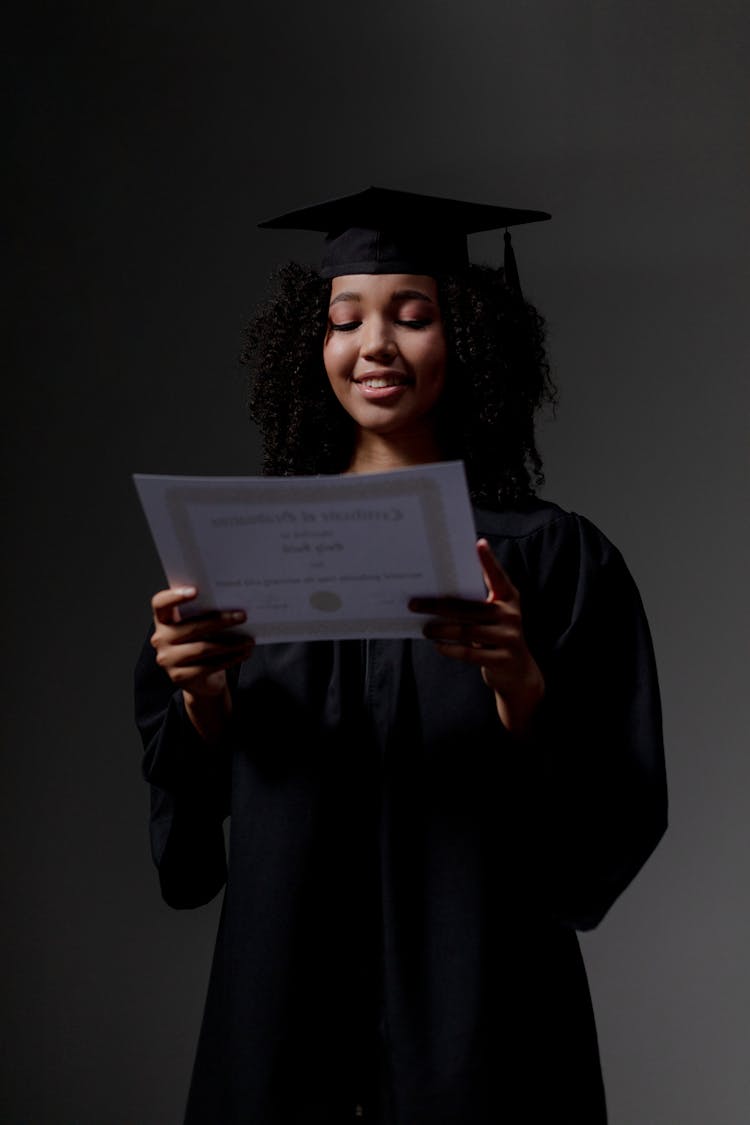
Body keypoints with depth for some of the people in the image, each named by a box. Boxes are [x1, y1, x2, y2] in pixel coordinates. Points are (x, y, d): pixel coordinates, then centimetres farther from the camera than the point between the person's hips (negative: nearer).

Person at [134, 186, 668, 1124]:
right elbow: (192, 791, 5)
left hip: (470, 1001, -2)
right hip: (284, 986, 3)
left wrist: (520, 683, -25)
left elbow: (620, 819, -9)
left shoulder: (553, 556, -5)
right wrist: (199, 692, -15)